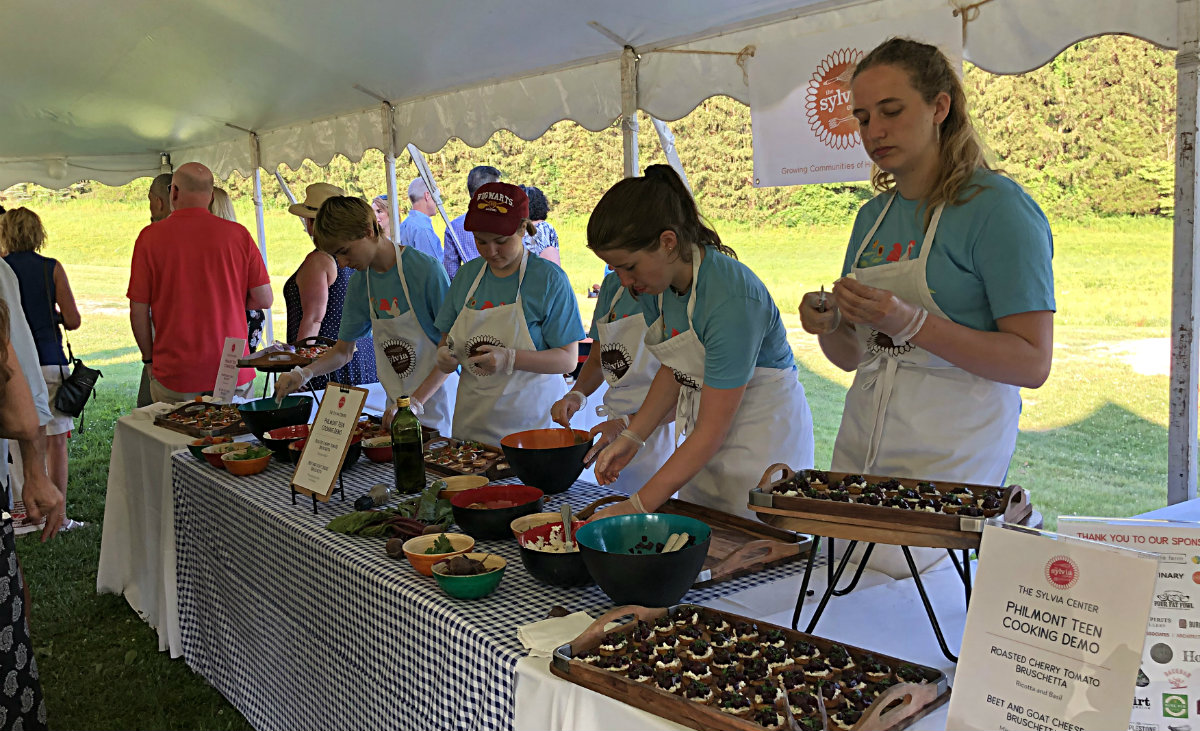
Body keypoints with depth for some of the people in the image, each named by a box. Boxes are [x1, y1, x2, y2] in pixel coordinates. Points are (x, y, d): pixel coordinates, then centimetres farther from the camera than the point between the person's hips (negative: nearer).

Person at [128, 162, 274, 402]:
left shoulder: (150, 237, -3)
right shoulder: (238, 234, -2)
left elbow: (138, 310, -1)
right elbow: (264, 299, 1)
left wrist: (149, 359, 11)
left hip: (174, 377, -1)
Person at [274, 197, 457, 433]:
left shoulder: (426, 269, -15)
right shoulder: (359, 283, 5)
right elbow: (343, 351, 15)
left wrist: (415, 401, -20)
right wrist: (304, 373, -4)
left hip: (436, 401, -5)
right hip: (396, 405, 5)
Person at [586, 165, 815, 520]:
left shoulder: (731, 297, -30)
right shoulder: (655, 283, -5)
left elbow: (712, 430, -27)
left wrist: (637, 506, -27)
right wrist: (632, 436, -2)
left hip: (765, 433, -7)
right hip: (706, 435, 7)